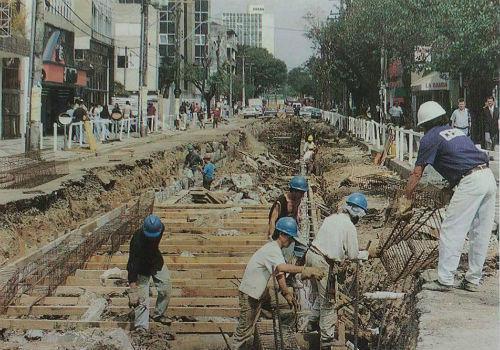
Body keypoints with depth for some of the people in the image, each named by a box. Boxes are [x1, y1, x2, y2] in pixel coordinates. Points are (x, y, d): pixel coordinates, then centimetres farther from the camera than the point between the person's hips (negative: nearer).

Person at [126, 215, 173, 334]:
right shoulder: (137, 241, -38)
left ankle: (158, 315, 29)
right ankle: (141, 328, -5)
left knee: (166, 290, 8)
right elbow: (132, 266, -39)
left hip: (157, 262, 6)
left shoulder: (160, 228, -21)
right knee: (141, 299, -10)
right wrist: (133, 291, -43)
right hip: (141, 268, -6)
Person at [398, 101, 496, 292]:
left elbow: (417, 173, 4)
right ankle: (473, 280, 20)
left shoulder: (430, 137, 4)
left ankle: (445, 280, -1)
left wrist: (406, 199, 11)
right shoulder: (457, 131, 26)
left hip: (470, 181, -8)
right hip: (489, 177, 8)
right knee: (480, 233, 12)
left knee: (451, 231, -2)